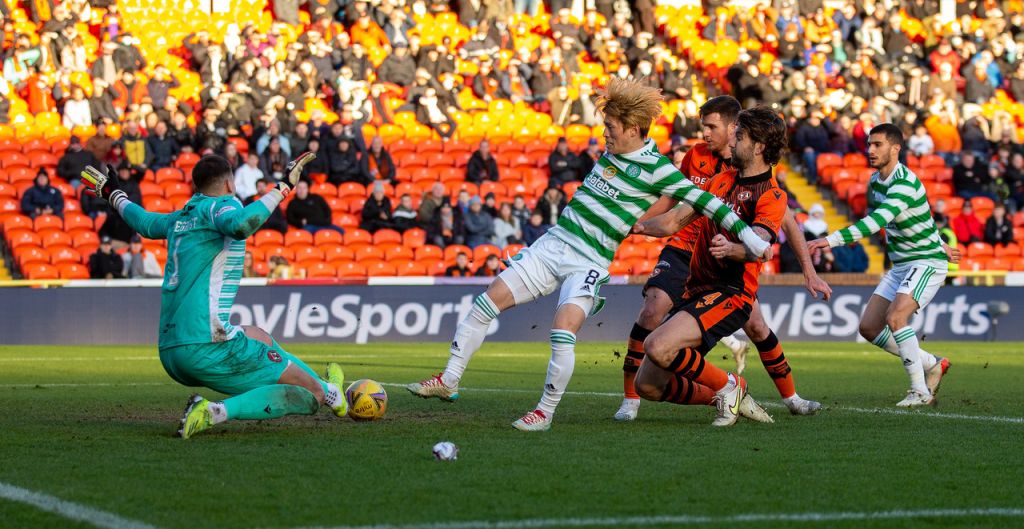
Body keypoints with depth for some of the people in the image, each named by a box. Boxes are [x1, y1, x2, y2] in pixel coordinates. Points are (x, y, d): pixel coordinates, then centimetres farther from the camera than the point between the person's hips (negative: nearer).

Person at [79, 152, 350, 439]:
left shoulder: (180, 218, 18)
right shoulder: (219, 205, -4)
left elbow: (144, 222, 40)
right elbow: (240, 224, -29)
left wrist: (113, 194, 59)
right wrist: (282, 187, -21)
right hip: (207, 347, -9)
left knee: (261, 337, 36)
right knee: (309, 395, -10)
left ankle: (330, 393, 50)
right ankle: (217, 412, -24)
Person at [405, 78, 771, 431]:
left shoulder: (655, 168, -13)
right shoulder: (613, 150, 8)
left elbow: (704, 201, -16)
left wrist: (747, 234, -20)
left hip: (590, 262, -7)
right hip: (553, 243, 7)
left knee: (563, 329, -27)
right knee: (489, 300, 0)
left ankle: (546, 411, -10)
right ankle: (449, 381, 9)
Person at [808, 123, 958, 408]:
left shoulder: (905, 184, -25)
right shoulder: (875, 181, 4)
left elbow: (876, 222, -38)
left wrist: (831, 240, -46)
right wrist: (938, 245, 26)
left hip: (927, 262, -9)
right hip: (900, 266, 9)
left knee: (895, 317, -27)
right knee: (869, 327, 1)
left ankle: (920, 390, -17)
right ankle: (932, 365, 16)